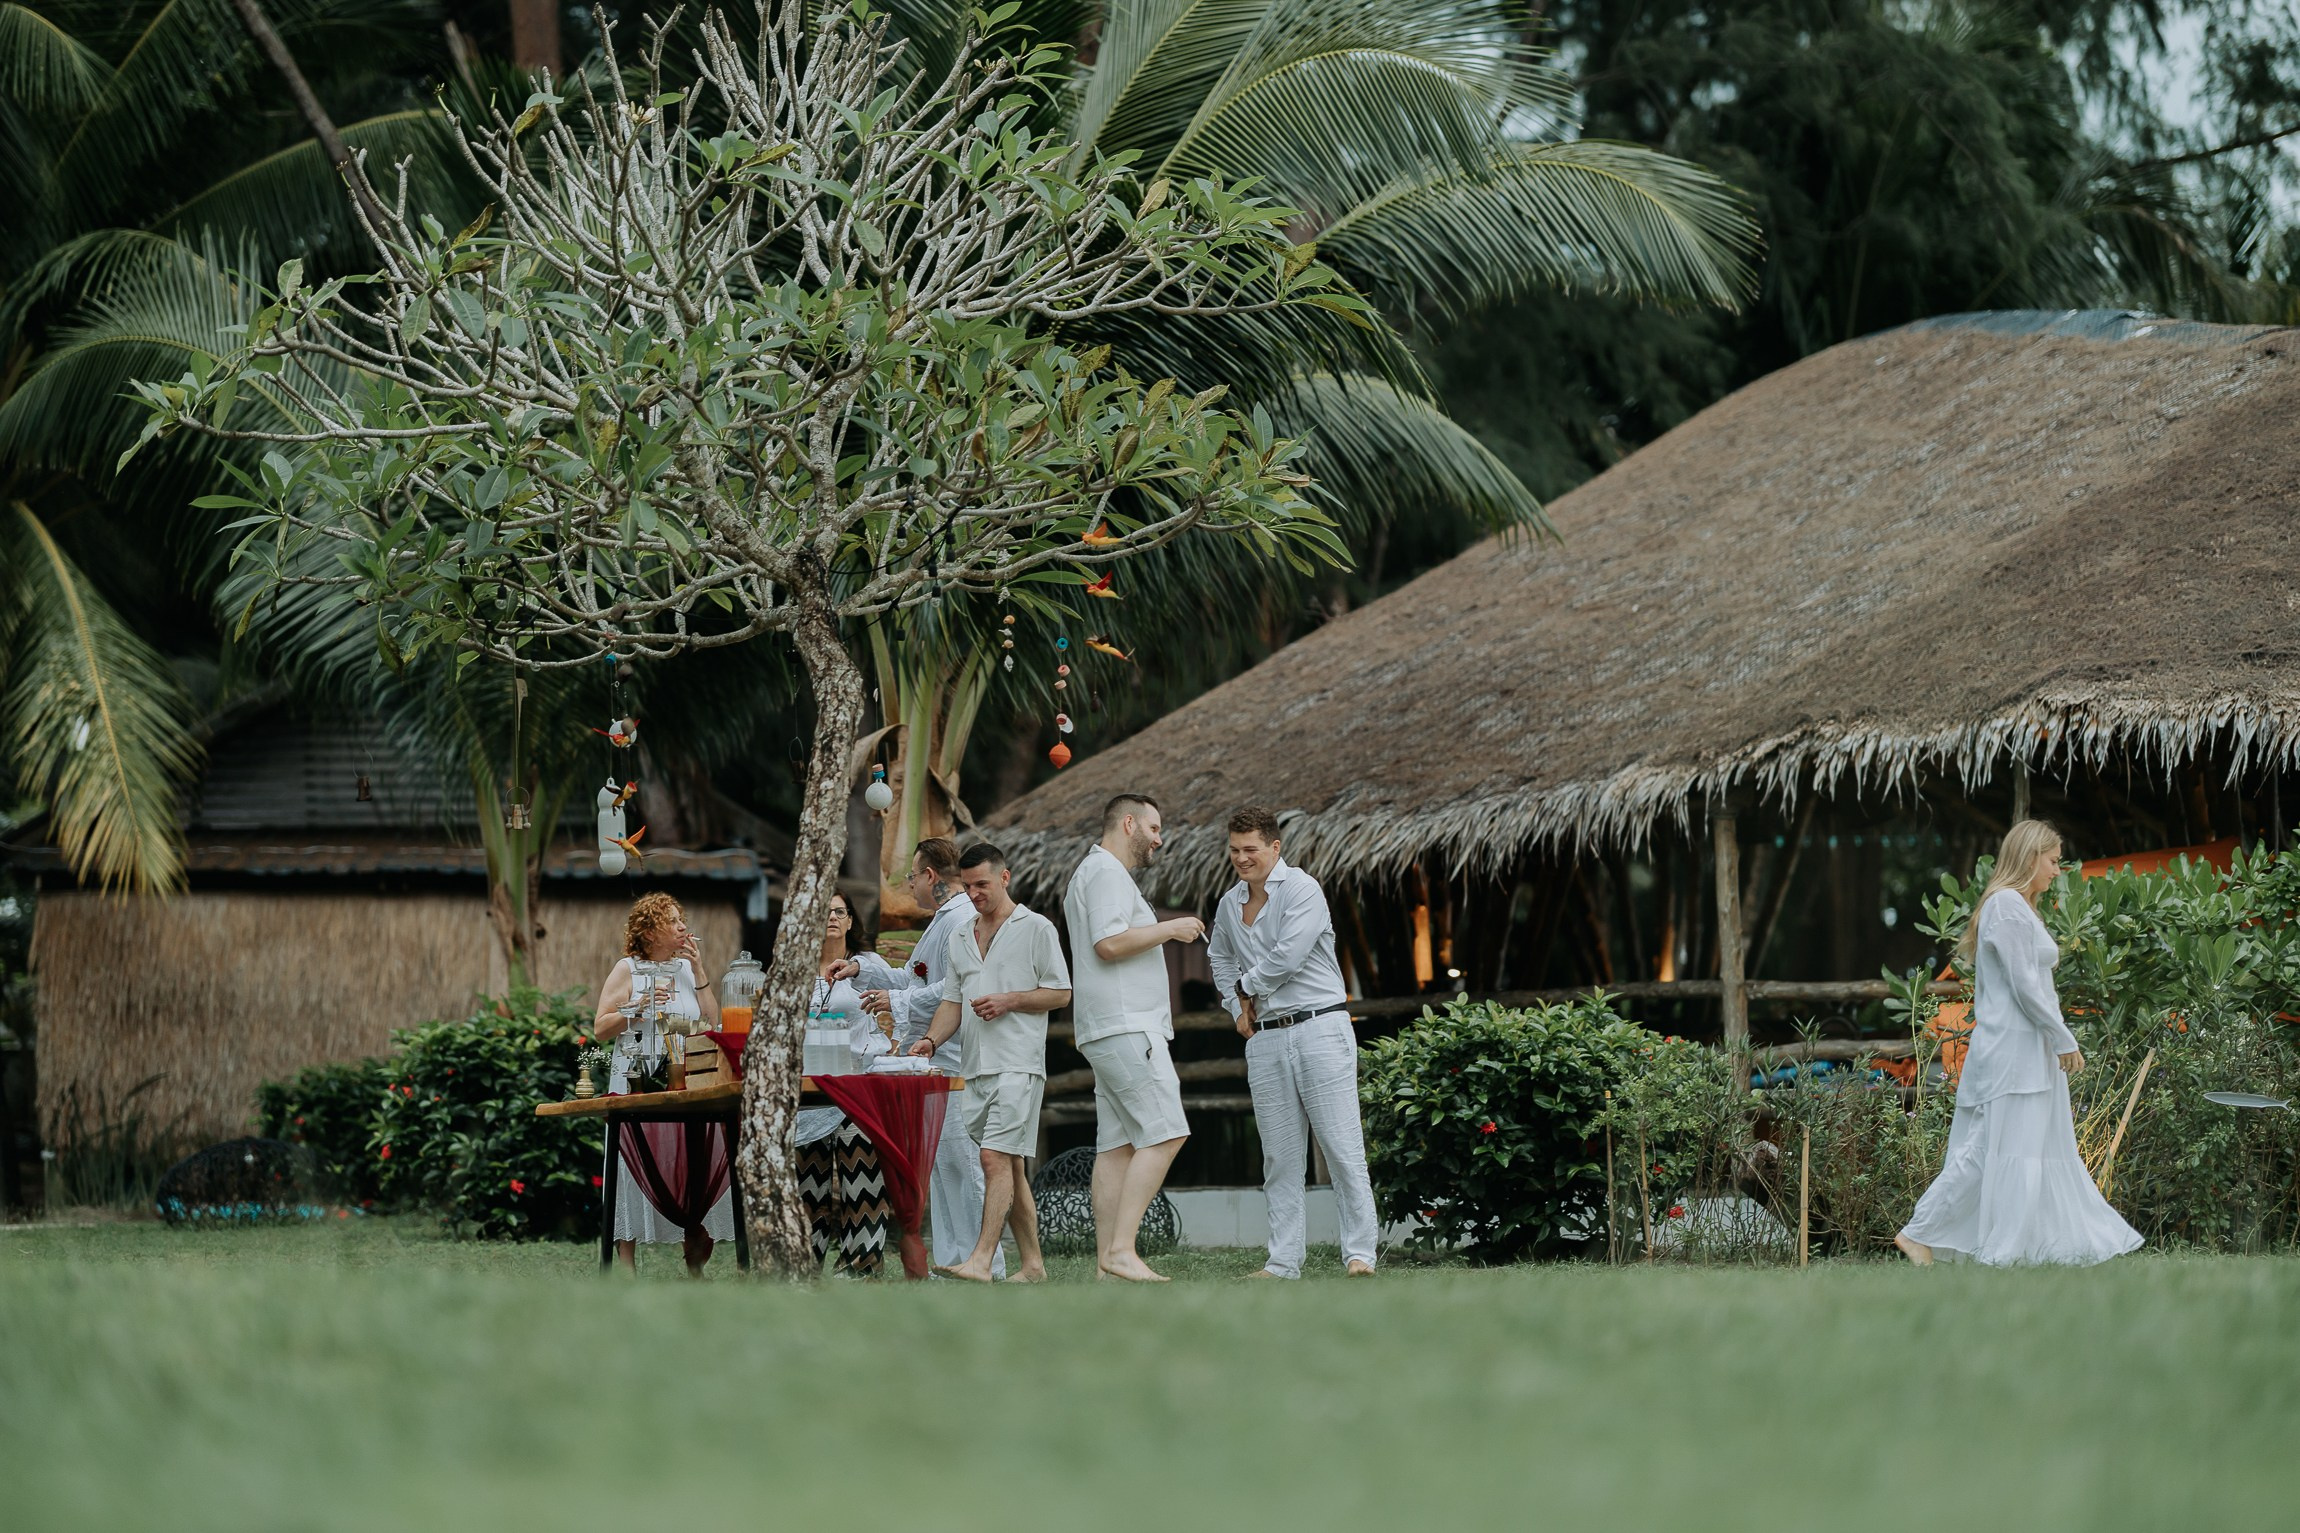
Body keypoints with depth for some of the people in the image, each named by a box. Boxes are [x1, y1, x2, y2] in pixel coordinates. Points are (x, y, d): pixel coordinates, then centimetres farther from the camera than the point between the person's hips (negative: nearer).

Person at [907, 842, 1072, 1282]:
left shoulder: (1036, 928, 0)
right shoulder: (960, 936, 19)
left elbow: (1060, 993, -2)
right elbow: (953, 1000, 19)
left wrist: (1009, 1001, -13)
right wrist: (931, 1039, 2)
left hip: (1018, 1064, -7)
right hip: (975, 1065, 7)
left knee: (997, 1157, -17)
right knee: (1008, 1165, 8)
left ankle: (981, 1260, -25)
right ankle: (1031, 1263, 12)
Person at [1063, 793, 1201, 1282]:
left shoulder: (1091, 874, 26)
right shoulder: (1107, 873, -8)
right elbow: (1109, 943, -20)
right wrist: (1168, 929, -11)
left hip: (1109, 1033, 11)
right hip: (1126, 1026, -11)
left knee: (1117, 1144, 6)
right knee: (1163, 1135, -16)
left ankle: (1107, 1259, 2)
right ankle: (1122, 1250, -22)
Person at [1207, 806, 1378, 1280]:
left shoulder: (1301, 890, -8)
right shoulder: (1229, 904, 14)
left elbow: (1288, 956, -18)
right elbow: (1219, 958, 32)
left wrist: (1247, 988, -2)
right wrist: (1238, 1008, 17)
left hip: (1320, 1029, -6)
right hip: (1266, 1040, 6)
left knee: (1343, 1146, -7)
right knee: (1279, 1157, 6)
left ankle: (1360, 1253, -8)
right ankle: (1283, 1261, 7)